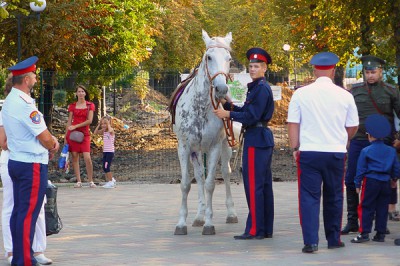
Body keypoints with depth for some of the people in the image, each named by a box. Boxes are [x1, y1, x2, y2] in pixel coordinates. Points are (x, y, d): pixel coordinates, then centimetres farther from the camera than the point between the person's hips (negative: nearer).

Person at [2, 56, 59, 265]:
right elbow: (46, 139, -15)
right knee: (28, 214, -7)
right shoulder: (25, 104, -19)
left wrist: (51, 140, 5)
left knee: (18, 211, 13)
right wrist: (53, 147, 4)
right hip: (32, 164, -10)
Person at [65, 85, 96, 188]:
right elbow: (69, 122, 11)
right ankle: (78, 181, 2)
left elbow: (89, 121, -3)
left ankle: (91, 181, -3)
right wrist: (66, 137, 6)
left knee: (87, 158, -12)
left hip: (84, 133, -2)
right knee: (75, 157, -2)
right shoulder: (72, 106, 11)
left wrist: (75, 126, -10)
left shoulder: (90, 105, 7)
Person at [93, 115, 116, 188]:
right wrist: (99, 124, 1)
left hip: (110, 151, -8)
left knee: (106, 167, -12)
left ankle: (110, 182, -5)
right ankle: (112, 180, 24)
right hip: (105, 151, 8)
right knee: (104, 168, 10)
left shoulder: (111, 130, -10)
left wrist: (108, 124, -22)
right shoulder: (103, 131, 11)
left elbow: (110, 130, -34)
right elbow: (95, 132, 5)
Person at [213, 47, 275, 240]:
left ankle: (255, 230, -6)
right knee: (264, 184, 12)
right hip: (263, 138, 11)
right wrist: (229, 105, 4)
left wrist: (228, 114, -13)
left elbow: (252, 116, -20)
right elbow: (247, 111, 17)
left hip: (256, 140, -11)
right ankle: (266, 229, 18)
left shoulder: (261, 88, -15)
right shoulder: (257, 87, 17)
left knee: (253, 184, -8)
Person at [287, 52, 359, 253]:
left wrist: (295, 148, 8)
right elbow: (353, 127, 8)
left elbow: (293, 124, -1)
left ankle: (310, 242, -7)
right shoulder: (344, 95, 0)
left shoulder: (301, 93, -3)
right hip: (336, 153, 1)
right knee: (333, 197, 14)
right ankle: (333, 239, 22)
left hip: (309, 152, -1)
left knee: (309, 197, 1)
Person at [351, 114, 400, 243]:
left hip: (370, 181, -4)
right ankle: (381, 234, 10)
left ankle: (364, 233, -6)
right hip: (385, 183, 4)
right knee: (382, 208, 9)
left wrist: (358, 184, 4)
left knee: (366, 208, 0)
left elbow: (361, 169, -3)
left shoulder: (366, 151, -5)